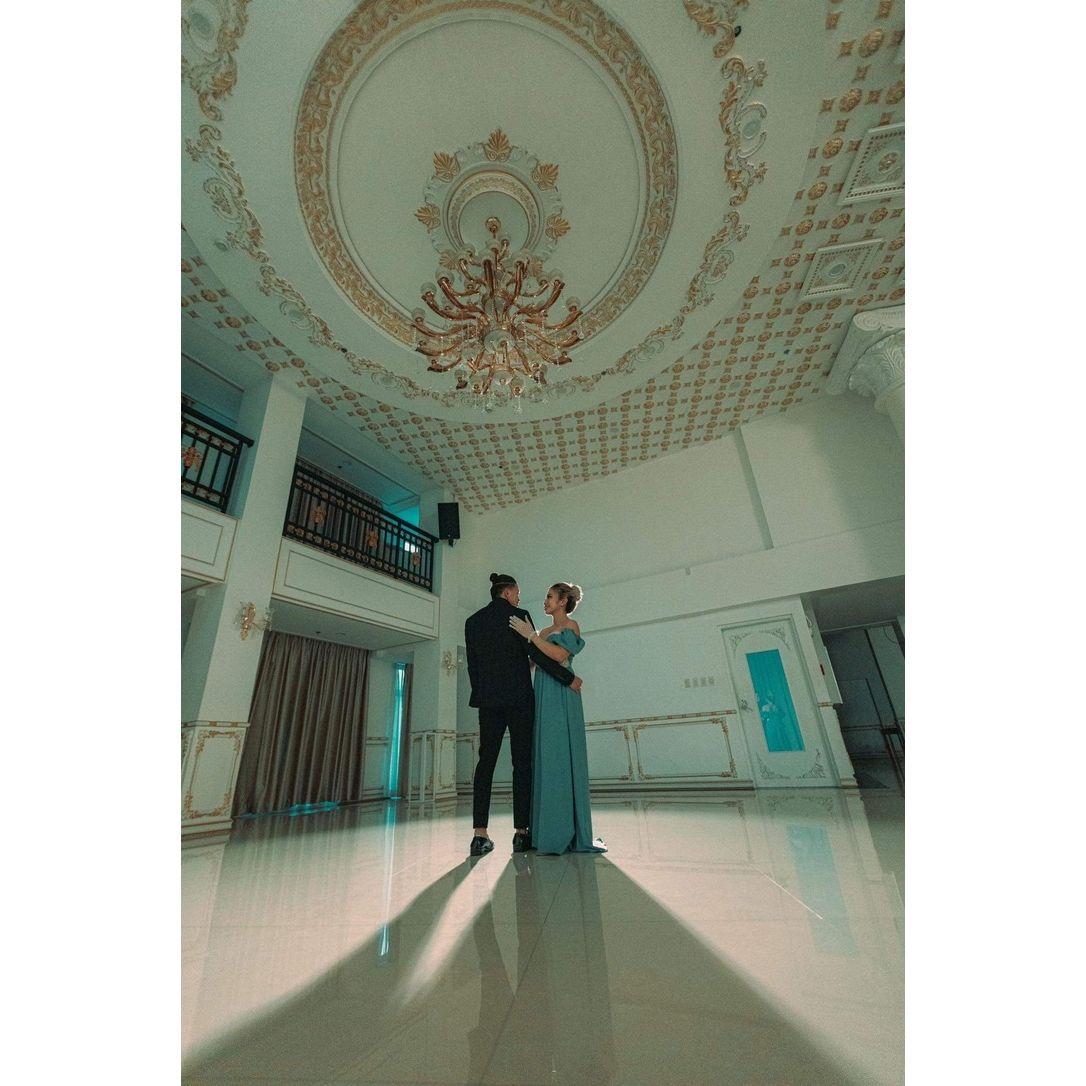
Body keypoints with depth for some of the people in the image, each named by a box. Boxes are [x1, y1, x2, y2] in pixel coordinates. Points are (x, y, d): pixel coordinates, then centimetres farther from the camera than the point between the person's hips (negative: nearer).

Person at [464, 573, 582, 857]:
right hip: (519, 698, -4)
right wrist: (569, 679, -3)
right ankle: (521, 832, 7)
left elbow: (472, 666, 10)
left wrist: (480, 696, 17)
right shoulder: (519, 616, -6)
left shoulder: (472, 622, 9)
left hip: (488, 700, 5)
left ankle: (480, 834, 4)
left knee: (486, 761, 6)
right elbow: (538, 655, -11)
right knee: (522, 762, 3)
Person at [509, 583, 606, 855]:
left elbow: (560, 655, -17)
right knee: (544, 758, 7)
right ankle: (548, 830, 14)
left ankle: (567, 832, 2)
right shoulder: (544, 632, 20)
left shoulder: (571, 626, 0)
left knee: (561, 757, -6)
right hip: (542, 698, 7)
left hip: (561, 698, -7)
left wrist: (530, 635, -15)